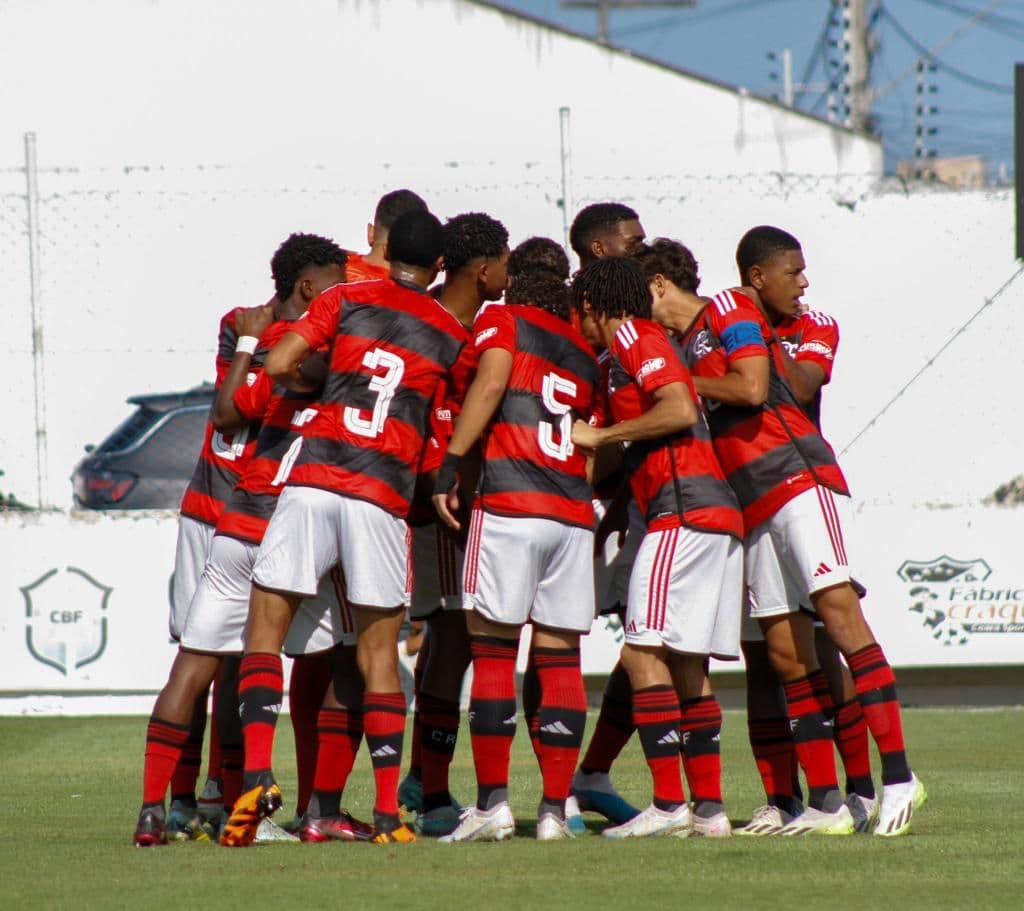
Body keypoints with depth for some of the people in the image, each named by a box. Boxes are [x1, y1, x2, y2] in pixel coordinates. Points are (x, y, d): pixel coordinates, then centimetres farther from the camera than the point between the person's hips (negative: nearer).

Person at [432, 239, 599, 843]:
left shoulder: (502, 321, 8)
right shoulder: (585, 352, 23)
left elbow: (492, 382, -9)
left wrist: (451, 464, -9)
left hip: (510, 502, -5)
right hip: (574, 513, 5)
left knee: (494, 651, -2)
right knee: (561, 659, 5)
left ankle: (493, 803, -6)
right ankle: (555, 809, 3)